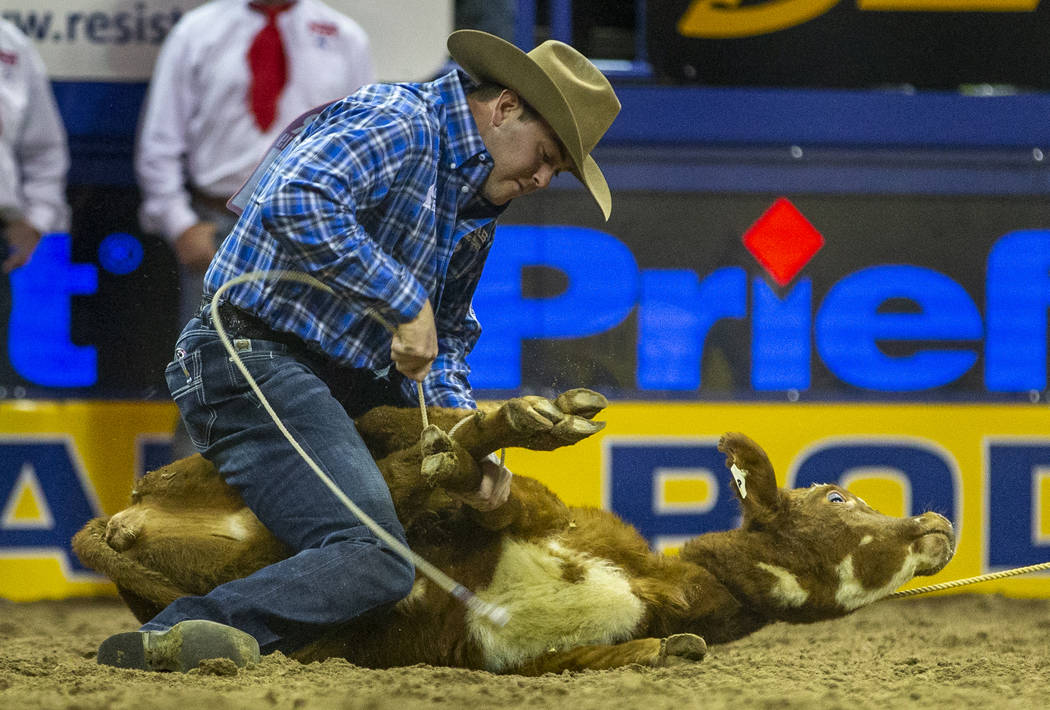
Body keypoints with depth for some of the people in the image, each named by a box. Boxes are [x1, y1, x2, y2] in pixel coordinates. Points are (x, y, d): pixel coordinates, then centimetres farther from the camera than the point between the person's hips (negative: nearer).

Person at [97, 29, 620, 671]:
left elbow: (448, 336, 23)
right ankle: (172, 637, -33)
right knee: (374, 563, -26)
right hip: (260, 363, -11)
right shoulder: (396, 124, -12)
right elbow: (296, 202, -30)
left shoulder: (479, 205, 19)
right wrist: (406, 303, -25)